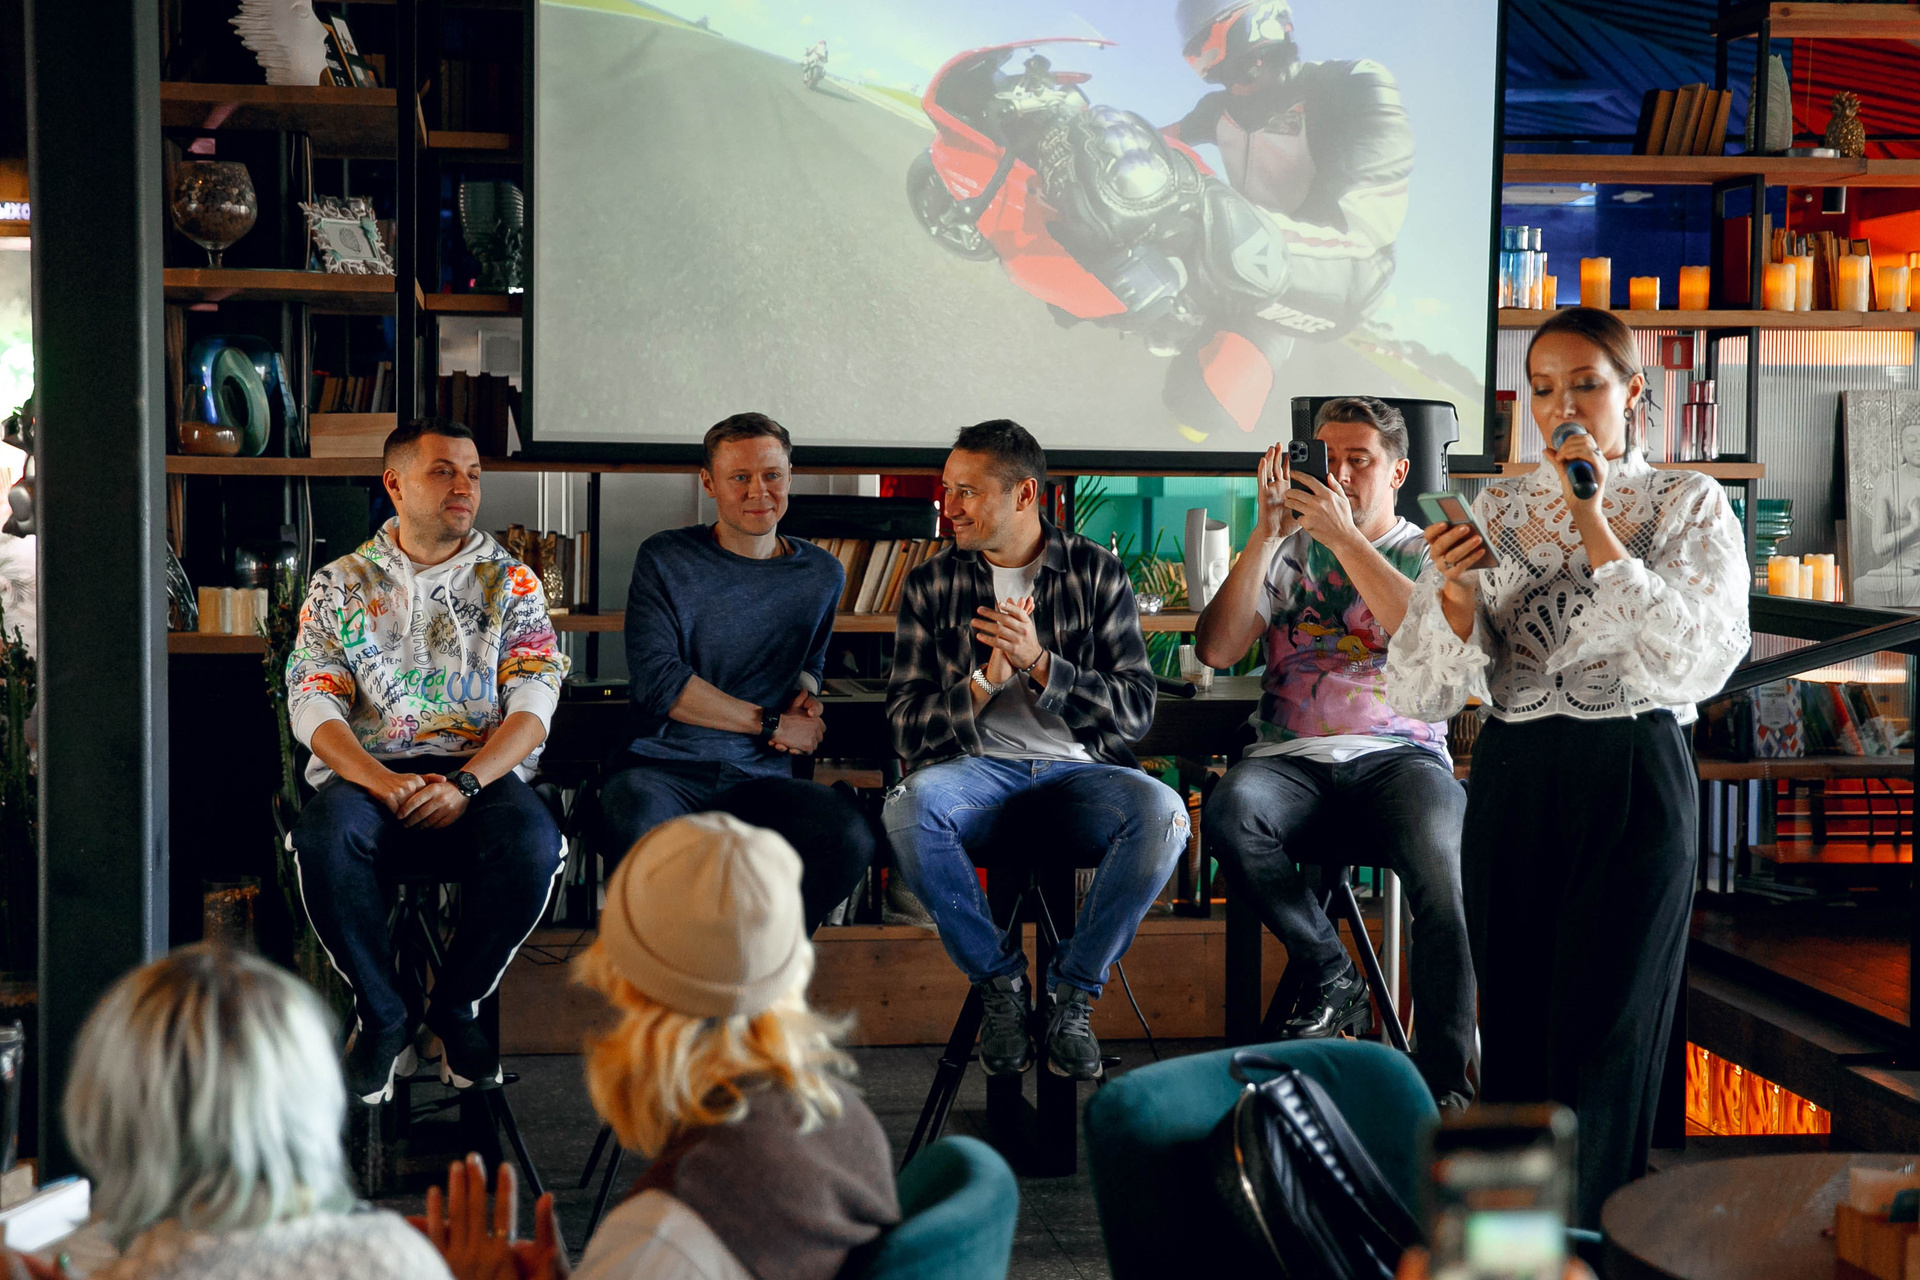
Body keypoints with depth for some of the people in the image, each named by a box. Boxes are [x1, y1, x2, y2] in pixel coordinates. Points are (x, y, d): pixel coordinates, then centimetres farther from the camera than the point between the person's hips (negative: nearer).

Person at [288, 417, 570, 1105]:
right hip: (367, 772, 0)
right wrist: (383, 783, -18)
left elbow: (533, 705, 0)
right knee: (324, 835, -35)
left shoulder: (509, 580, 12)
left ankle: (455, 1004, -6)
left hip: (482, 771, 0)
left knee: (534, 842, -33)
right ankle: (384, 1016, -12)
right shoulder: (340, 584, 12)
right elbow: (312, 706, 1)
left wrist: (463, 784, -18)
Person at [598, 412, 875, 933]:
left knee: (850, 836, -30)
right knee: (641, 830, -40)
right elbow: (657, 681, -8)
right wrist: (772, 722, -7)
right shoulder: (665, 559, 3)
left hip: (761, 777, 3)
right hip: (662, 767, -3)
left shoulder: (821, 574, 15)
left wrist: (806, 692, 8)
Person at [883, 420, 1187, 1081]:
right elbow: (906, 726, 5)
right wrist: (986, 680, -12)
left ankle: (1073, 989, -12)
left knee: (1161, 814, -33)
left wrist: (1040, 663, -14)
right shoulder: (931, 586, 10)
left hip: (1078, 767, 0)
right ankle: (999, 982, -13)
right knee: (909, 806, -34)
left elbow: (1136, 710, 0)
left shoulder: (1098, 573, 7)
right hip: (977, 770, 1)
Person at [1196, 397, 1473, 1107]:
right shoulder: (1288, 550, 18)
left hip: (1399, 754, -1)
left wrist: (1344, 536, -12)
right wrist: (1266, 535, -3)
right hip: (1292, 756, 2)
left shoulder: (1429, 552, 15)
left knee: (1444, 856, -34)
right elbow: (1217, 650, 3)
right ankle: (1330, 973, -13)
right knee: (1229, 813, -33)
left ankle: (1444, 1077, -23)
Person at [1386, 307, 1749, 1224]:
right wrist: (1455, 594, -15)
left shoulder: (1689, 506, 4)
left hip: (1633, 783, -3)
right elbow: (1420, 691, 5)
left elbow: (1699, 662, -14)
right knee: (1514, 1036, 7)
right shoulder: (1493, 513, 10)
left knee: (1598, 1045, -3)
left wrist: (1594, 523, -15)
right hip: (1511, 782, 3)